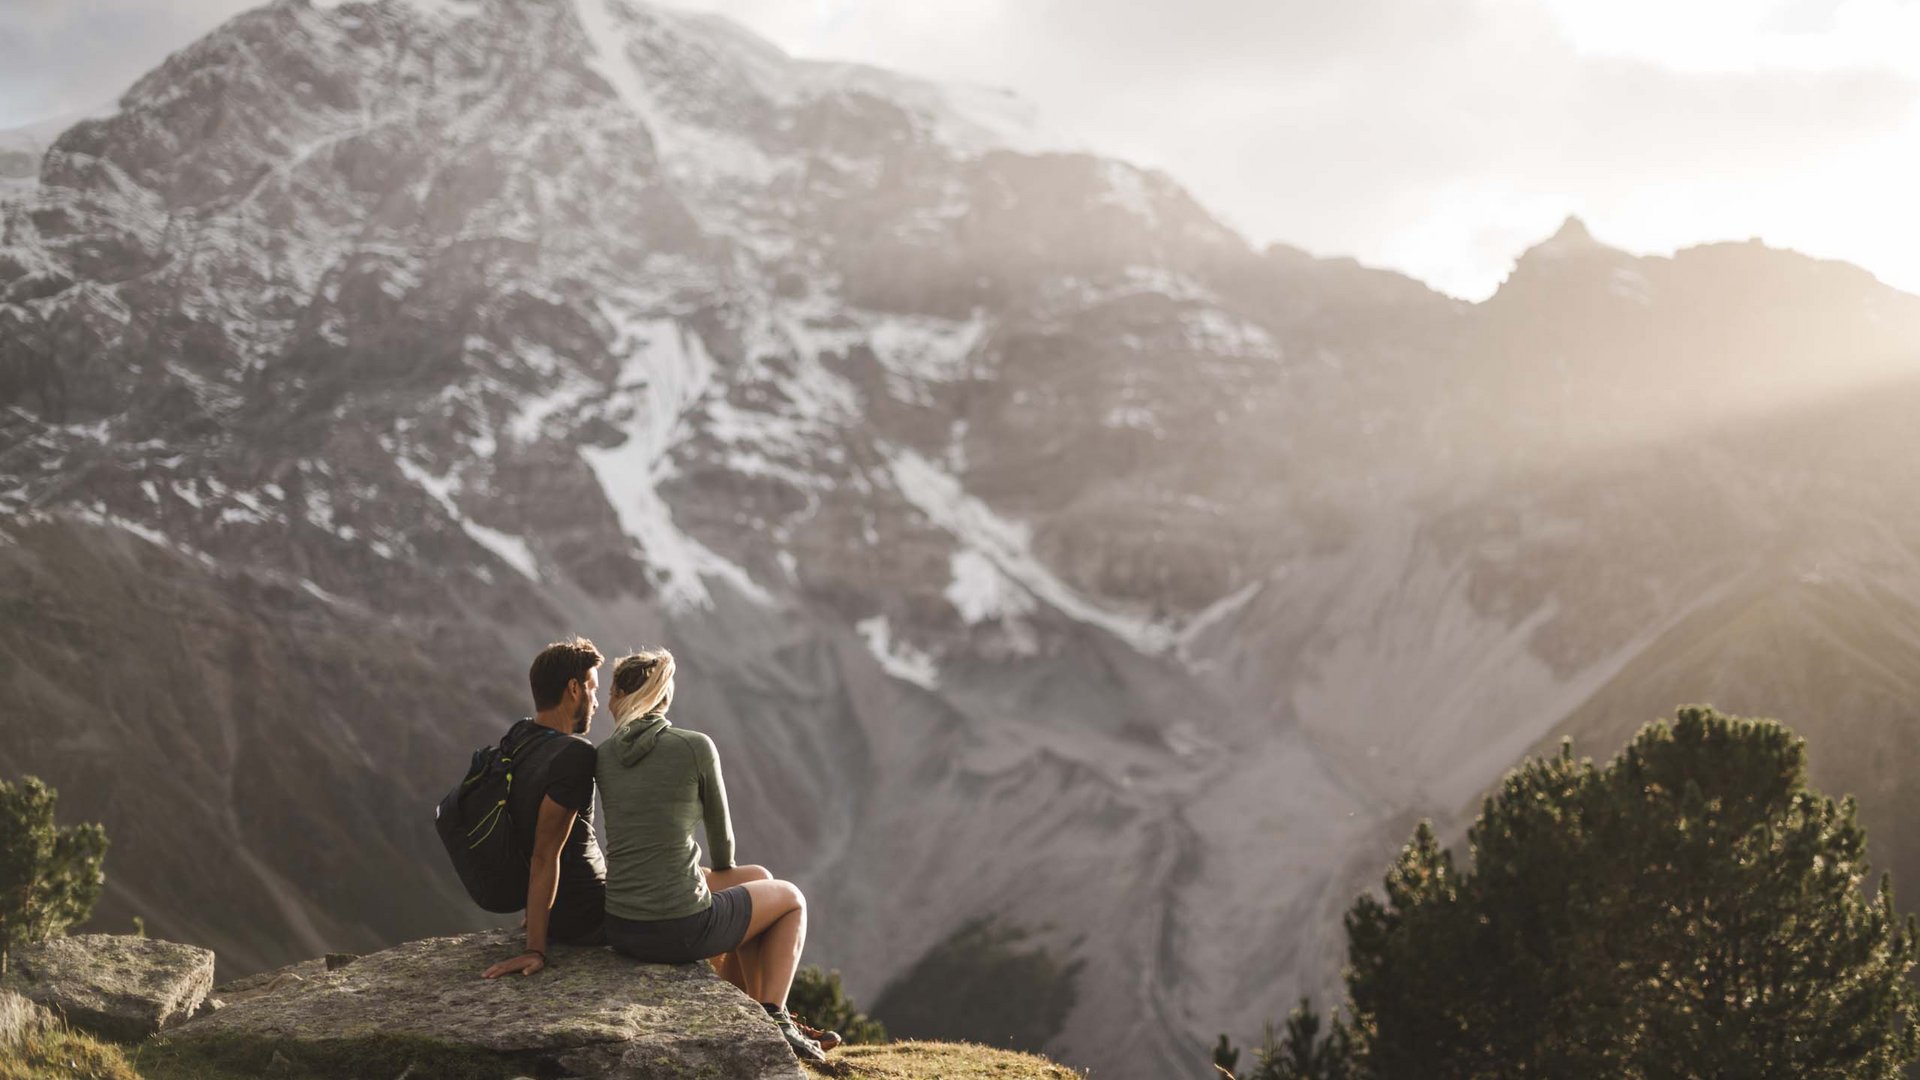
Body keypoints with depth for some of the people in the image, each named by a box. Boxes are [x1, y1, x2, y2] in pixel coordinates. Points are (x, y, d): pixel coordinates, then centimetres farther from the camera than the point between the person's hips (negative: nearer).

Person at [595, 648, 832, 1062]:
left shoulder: (603, 758, 6)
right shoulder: (698, 747, -7)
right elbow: (720, 830, 7)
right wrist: (722, 869, 30)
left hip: (622, 929, 5)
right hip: (681, 929, -5)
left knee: (759, 880, 32)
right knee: (790, 898, 25)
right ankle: (771, 1019, 16)